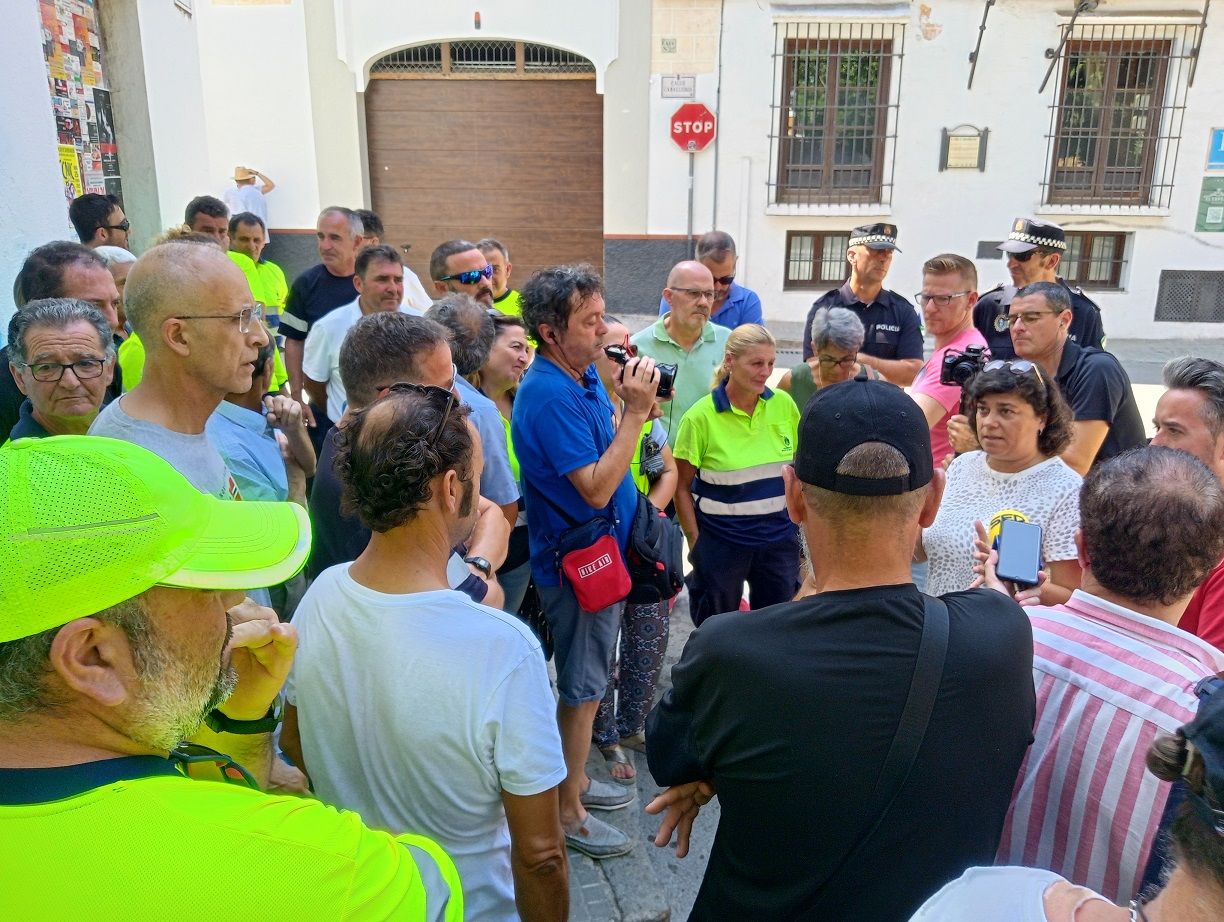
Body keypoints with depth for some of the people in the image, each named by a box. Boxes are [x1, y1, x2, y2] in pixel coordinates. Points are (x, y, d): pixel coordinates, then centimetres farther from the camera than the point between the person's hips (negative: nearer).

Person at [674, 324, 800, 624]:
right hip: (720, 540, -3)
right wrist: (695, 541, -8)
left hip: (779, 536, 3)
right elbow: (682, 486, -6)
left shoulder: (783, 404, -3)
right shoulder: (701, 417, -13)